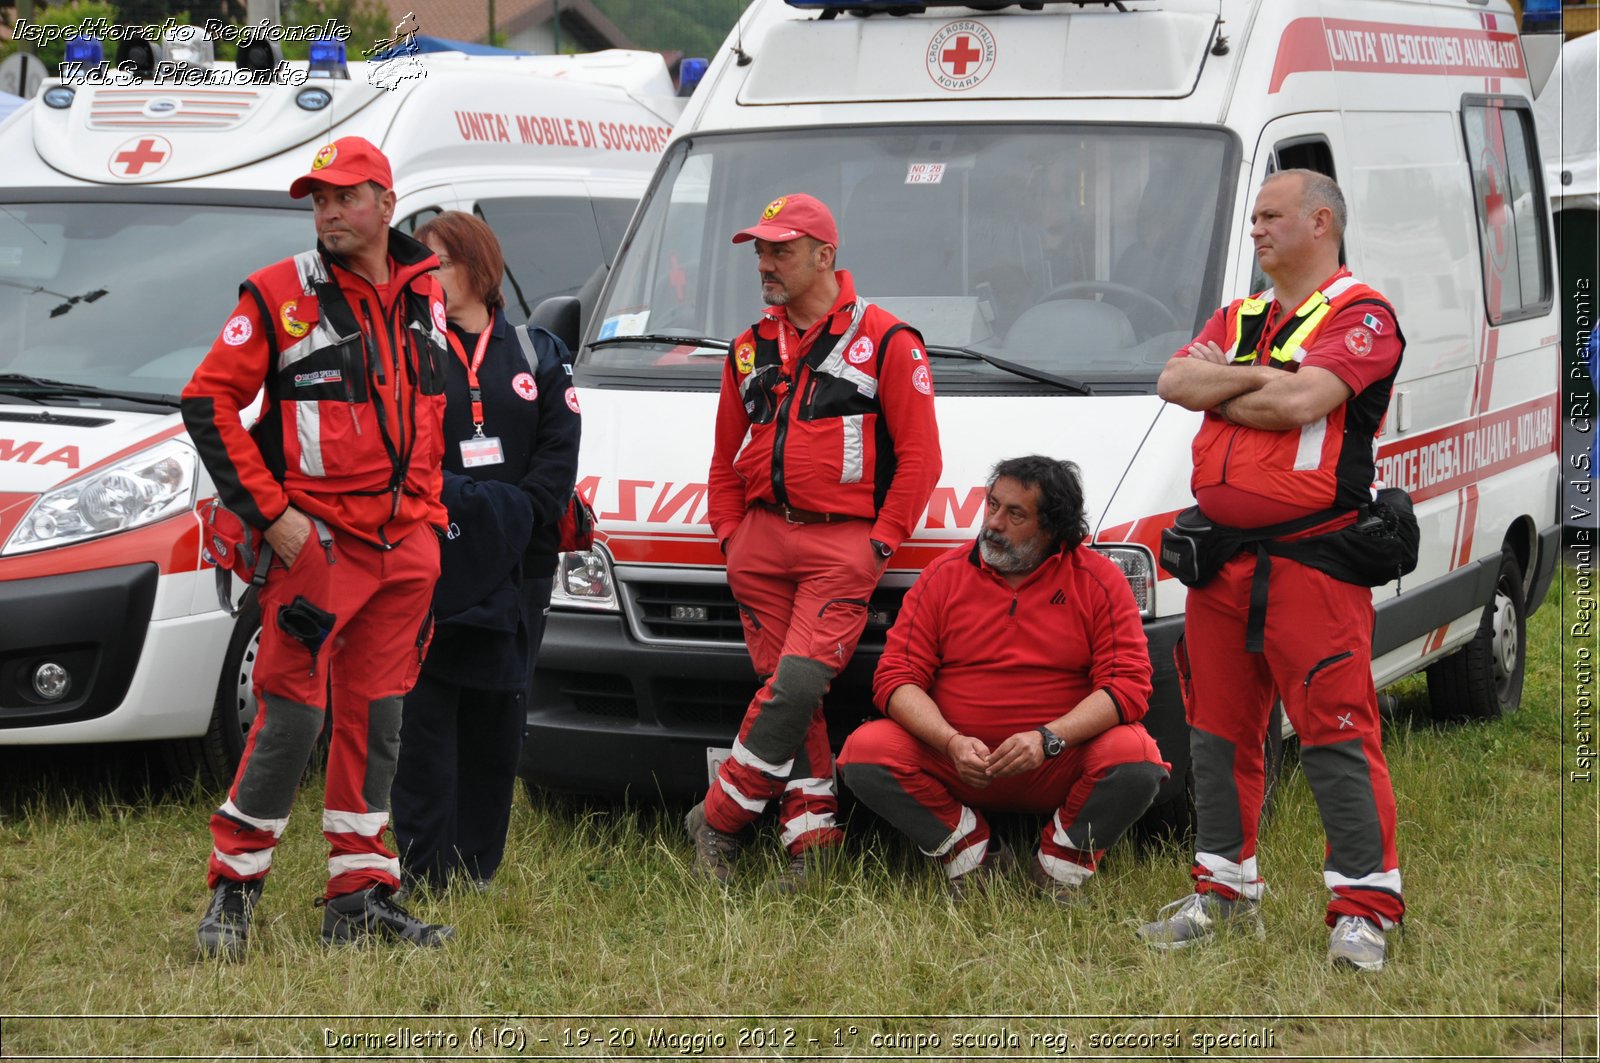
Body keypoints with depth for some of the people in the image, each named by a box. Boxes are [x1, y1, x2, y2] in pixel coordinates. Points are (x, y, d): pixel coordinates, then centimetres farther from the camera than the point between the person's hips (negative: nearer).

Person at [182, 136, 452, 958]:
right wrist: (271, 514, -11)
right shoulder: (280, 294, -5)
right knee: (292, 714, -7)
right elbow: (207, 404, -6)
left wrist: (428, 505, 14)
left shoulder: (426, 294, 11)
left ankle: (359, 895, 15)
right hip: (318, 541, -5)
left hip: (407, 543, 5)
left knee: (376, 715, 8)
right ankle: (232, 889, 4)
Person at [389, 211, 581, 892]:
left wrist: (512, 516, -8)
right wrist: (470, 505, -15)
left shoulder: (538, 355, 11)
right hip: (429, 568, -3)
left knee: (497, 718, 5)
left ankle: (478, 870, 12)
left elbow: (559, 455, 5)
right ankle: (426, 873, -4)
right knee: (427, 715, -6)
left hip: (514, 569, 3)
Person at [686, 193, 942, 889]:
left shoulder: (884, 340, 1)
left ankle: (718, 820, -8)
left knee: (797, 683, -16)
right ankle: (811, 838, 5)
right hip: (761, 539, 5)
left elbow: (919, 455, -1)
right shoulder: (751, 349, 18)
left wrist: (880, 541, -8)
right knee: (786, 690, 1)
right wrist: (730, 535, 10)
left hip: (844, 543, -5)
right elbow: (726, 458, 23)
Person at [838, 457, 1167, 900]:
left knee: (1136, 761, -31)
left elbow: (1128, 684, -9)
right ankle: (976, 855, -2)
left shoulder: (1098, 580, -1)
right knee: (864, 753, -23)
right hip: (957, 761, 2)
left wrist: (1048, 739, -24)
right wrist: (953, 743, -21)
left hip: (1060, 765, -1)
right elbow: (896, 679, -2)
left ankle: (1060, 863, -1)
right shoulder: (944, 576, 3)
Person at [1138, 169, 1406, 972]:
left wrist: (1217, 391, -3)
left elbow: (1299, 402, -19)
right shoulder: (1236, 320, 20)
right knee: (1218, 730, 13)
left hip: (1310, 562, -8)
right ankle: (1226, 891, 25)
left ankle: (1364, 907, -7)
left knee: (1335, 732, -10)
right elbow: (1173, 382, 4)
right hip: (1221, 558, 8)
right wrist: (1258, 379, -10)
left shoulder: (1360, 317, -4)